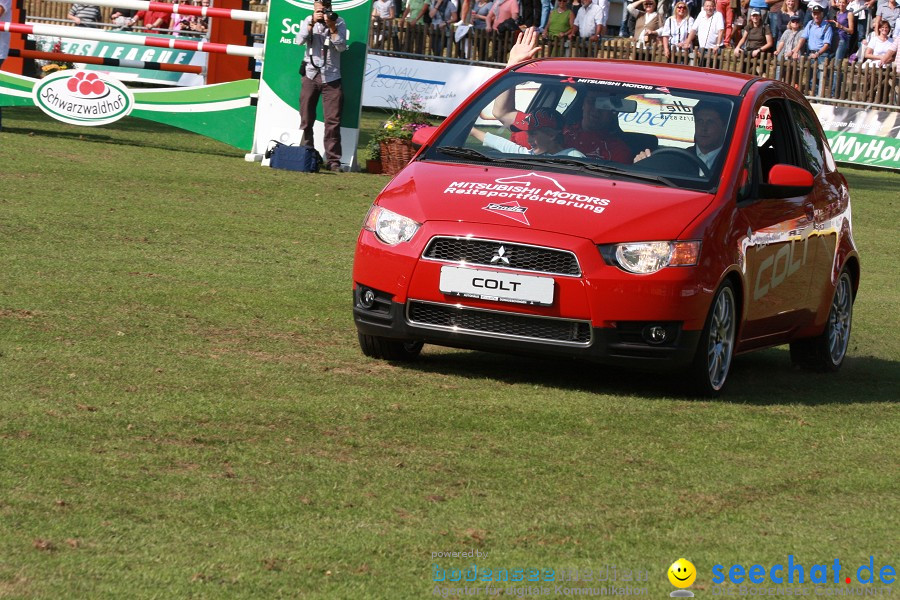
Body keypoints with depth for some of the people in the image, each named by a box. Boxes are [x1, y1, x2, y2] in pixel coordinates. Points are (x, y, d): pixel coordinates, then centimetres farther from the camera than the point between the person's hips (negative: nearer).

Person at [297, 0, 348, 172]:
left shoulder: (339, 23, 1)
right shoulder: (308, 21, 5)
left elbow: (341, 47, -10)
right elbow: (300, 40, -10)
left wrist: (332, 27, -17)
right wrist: (312, 23, -18)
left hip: (331, 78, -2)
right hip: (310, 75, 2)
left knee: (333, 121, -6)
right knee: (306, 119, 4)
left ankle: (333, 160, -6)